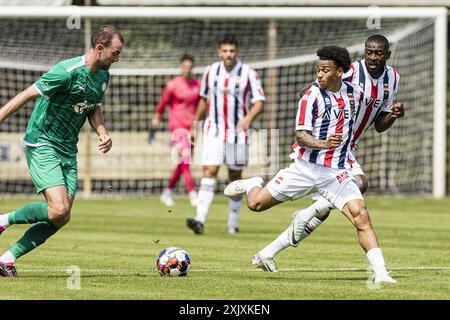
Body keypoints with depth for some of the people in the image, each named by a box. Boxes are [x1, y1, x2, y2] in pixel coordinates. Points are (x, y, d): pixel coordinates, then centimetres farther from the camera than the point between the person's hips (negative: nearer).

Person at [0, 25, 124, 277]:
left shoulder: (103, 75, 7)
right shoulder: (68, 71, -20)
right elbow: (27, 96, -18)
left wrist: (103, 133, 1)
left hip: (68, 151, 8)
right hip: (43, 145, -8)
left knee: (62, 218, 0)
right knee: (58, 210, -22)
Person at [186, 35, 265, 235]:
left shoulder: (248, 74, -6)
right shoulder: (210, 72, 4)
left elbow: (259, 102, -8)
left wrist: (249, 117, -27)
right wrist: (195, 124, 19)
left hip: (238, 133, -1)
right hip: (213, 132, 1)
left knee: (235, 176, 8)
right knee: (209, 172, -13)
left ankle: (233, 224, 20)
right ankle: (200, 220, -24)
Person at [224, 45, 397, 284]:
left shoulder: (354, 93, 4)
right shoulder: (312, 96, -10)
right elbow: (301, 136, -16)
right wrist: (324, 144, -31)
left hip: (337, 172, 2)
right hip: (306, 165, -2)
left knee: (361, 216, -16)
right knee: (256, 204, 3)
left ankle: (380, 272, -16)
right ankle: (252, 185, 40)